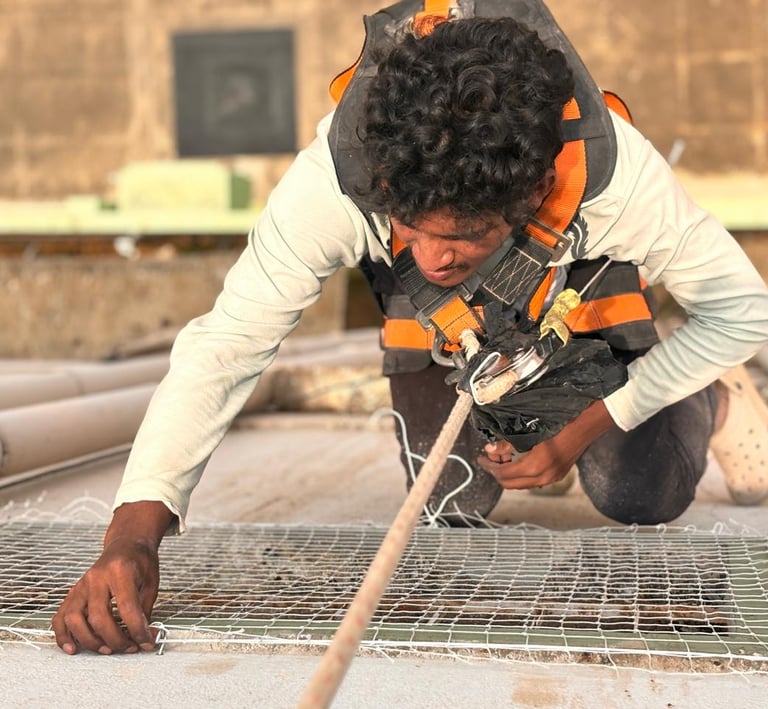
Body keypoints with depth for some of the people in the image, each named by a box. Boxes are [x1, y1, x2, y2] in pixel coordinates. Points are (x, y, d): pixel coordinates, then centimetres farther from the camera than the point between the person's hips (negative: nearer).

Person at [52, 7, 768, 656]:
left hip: (582, 292, -1)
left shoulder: (619, 174, -43)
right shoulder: (333, 178, -43)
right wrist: (133, 530, -55)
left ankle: (694, 396, 28)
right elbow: (226, 345, -41)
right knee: (456, 507, -3)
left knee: (641, 500, -6)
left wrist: (581, 434, -24)